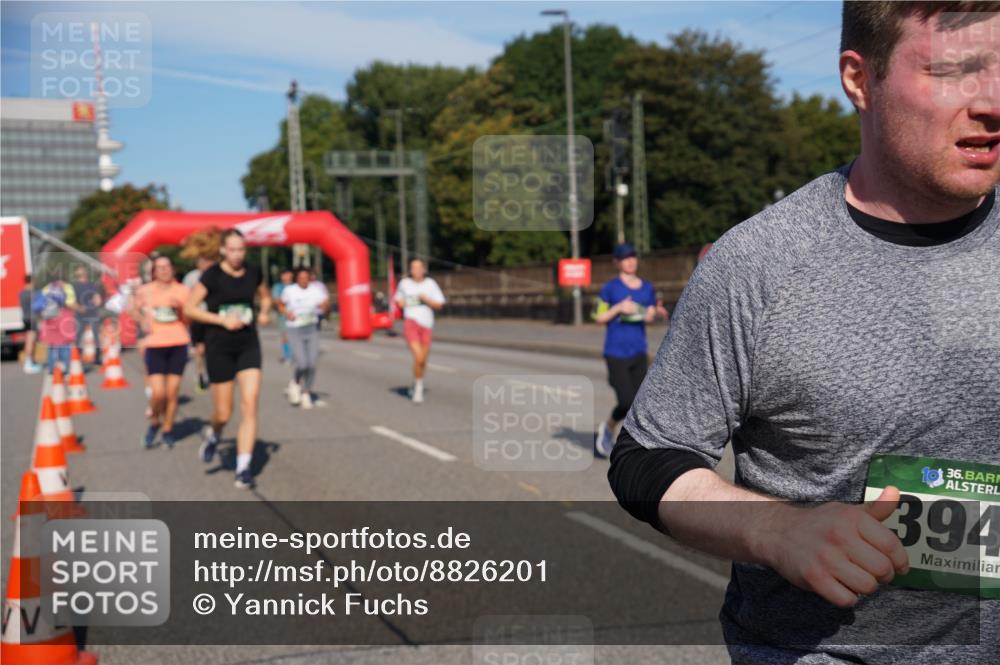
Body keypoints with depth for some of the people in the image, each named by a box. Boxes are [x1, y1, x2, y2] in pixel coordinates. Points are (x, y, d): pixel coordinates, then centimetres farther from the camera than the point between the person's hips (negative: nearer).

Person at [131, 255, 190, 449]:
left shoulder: (182, 291, 3)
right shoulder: (145, 291, 2)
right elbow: (134, 308, 20)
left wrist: (180, 307, -15)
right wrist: (142, 321, 1)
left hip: (178, 345, 1)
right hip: (155, 345, -1)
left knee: (172, 392, 2)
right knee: (158, 393, -10)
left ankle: (168, 431, 20)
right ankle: (154, 423, 19)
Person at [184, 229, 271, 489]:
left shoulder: (253, 273, 4)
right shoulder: (212, 275, -8)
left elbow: (265, 296, 23)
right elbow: (189, 308, -7)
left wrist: (264, 312, 1)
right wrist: (222, 320, -16)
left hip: (248, 345, 3)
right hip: (219, 347, -3)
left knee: (250, 404, -11)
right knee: (224, 414, 3)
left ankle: (243, 468, -6)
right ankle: (212, 434, 40)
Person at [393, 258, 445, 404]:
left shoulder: (431, 284, 1)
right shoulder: (404, 283, 3)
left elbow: (439, 305, 0)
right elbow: (398, 299, 20)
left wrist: (426, 299, -15)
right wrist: (400, 302, -2)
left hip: (426, 325, 2)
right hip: (411, 322, -2)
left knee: (423, 360, 12)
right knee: (419, 357, -20)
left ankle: (417, 385, 39)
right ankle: (418, 387, -1)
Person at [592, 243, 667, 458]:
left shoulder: (647, 288, 9)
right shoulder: (610, 287, -4)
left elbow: (649, 317, 15)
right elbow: (599, 317, -1)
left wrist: (658, 312, -7)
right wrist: (619, 308, -16)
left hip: (639, 353, 4)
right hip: (616, 353, -4)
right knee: (627, 402, -10)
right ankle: (608, 427, 21)